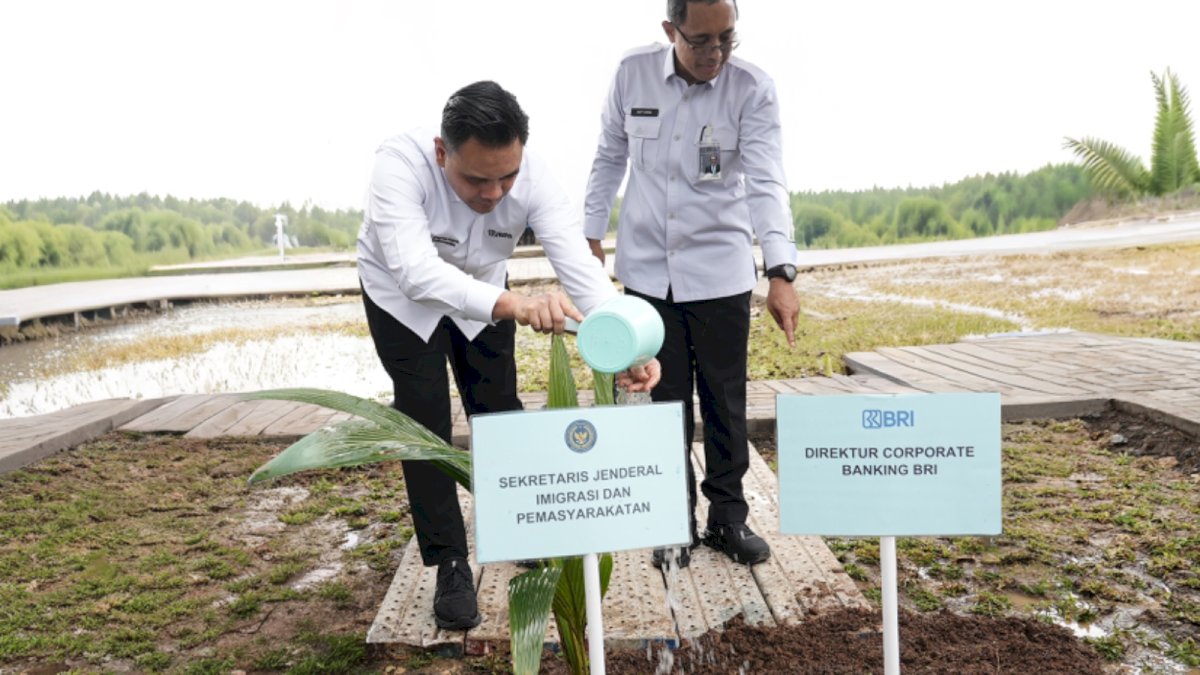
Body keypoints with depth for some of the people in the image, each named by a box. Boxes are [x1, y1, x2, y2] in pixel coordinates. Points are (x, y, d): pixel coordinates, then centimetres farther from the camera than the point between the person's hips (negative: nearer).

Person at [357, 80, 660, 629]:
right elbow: (415, 270, -51)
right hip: (404, 294, -2)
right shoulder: (400, 164, -39)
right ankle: (450, 565, 9)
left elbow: (579, 266, -39)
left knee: (499, 410, 8)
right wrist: (512, 305, -66)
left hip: (480, 290, 2)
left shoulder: (531, 178, -31)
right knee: (424, 422, -5)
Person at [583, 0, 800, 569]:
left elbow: (766, 183, -21)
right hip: (647, 267, 1)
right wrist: (591, 232, 8)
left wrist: (781, 273, -33)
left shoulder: (753, 89, -11)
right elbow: (610, 156, 8)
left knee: (725, 399, 7)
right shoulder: (633, 73, -4)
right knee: (664, 399, 8)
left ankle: (728, 515, 24)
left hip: (720, 270, -1)